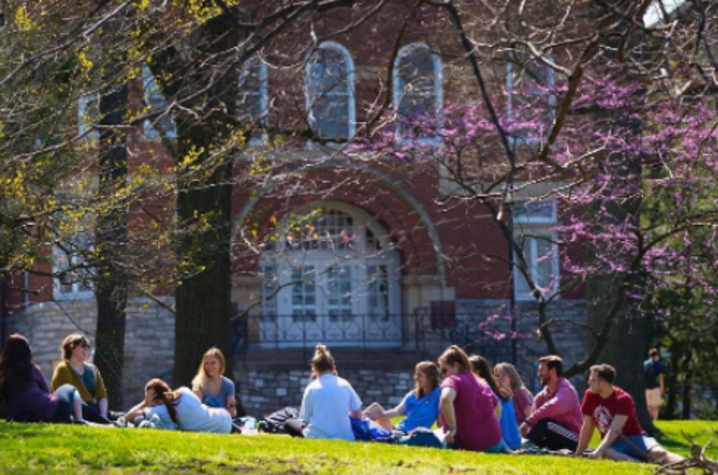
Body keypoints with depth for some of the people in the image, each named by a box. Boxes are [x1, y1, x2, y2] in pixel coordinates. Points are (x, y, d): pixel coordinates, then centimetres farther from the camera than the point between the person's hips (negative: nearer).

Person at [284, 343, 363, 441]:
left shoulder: (311, 388, -5)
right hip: (344, 438, 2)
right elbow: (358, 416, 4)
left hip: (317, 438, -2)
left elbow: (304, 419, -1)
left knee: (289, 423, 23)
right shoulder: (344, 384, 2)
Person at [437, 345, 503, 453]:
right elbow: (498, 407, 28)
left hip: (469, 445, -8)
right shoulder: (481, 384, 13)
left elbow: (445, 399, -34)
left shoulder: (453, 380, -11)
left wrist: (452, 428, -25)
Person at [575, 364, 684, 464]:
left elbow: (615, 430, -24)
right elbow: (587, 427, 11)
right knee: (604, 453, -37)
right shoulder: (590, 395, 3)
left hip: (634, 438, -2)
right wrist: (578, 454, 10)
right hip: (613, 443, 2)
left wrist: (599, 450, -37)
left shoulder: (623, 399, -13)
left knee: (658, 452, -34)